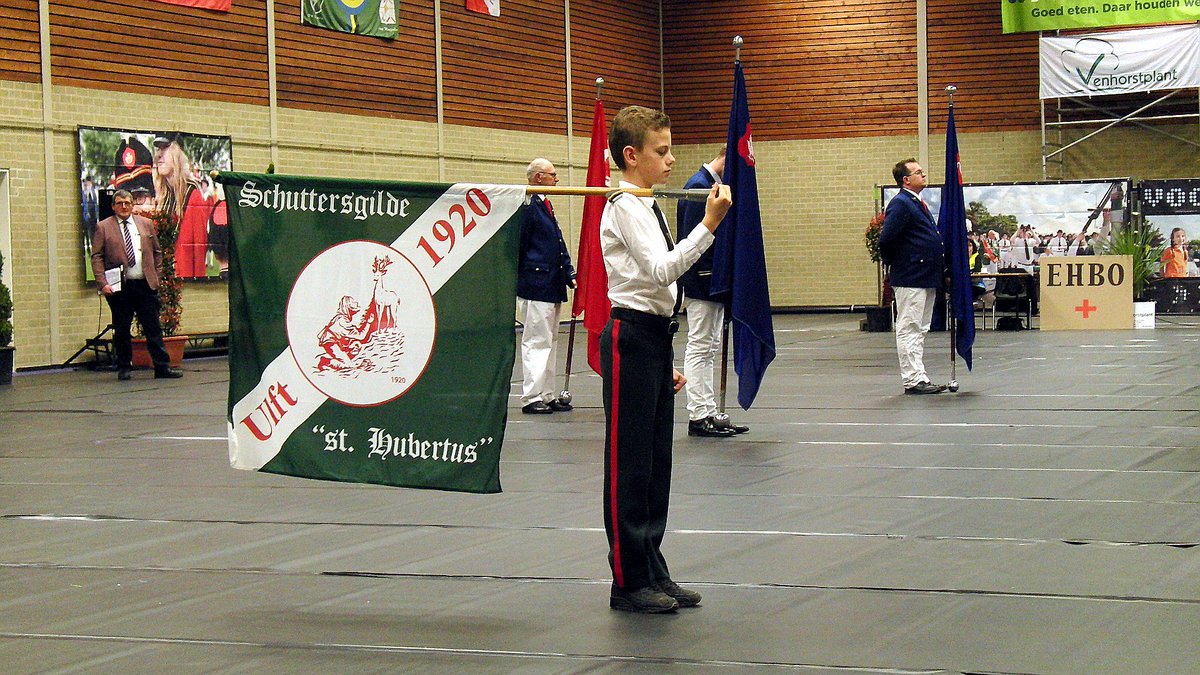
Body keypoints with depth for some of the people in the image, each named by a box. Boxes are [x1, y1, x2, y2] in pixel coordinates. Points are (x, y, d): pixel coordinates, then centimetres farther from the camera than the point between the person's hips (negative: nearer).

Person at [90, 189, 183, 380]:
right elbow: (97, 257, -2)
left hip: (145, 285, 2)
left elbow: (157, 252, 18)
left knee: (153, 328, 1)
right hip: (119, 286, -2)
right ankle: (124, 367, 14)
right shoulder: (103, 227, 2)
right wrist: (102, 283, -12)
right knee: (121, 329, 4)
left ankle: (162, 366, 2)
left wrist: (155, 276, 9)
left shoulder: (146, 224, 11)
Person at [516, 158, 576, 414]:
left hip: (552, 287, 10)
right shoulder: (527, 206, -14)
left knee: (549, 342, 14)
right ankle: (531, 398, -3)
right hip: (535, 287, -10)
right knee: (536, 342, -7)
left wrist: (569, 274, 14)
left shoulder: (545, 205, 17)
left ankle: (547, 395, 20)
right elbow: (519, 247, -15)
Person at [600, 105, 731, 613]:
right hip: (630, 338, -10)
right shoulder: (624, 208, -12)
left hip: (656, 337, 10)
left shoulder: (648, 207, 17)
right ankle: (629, 581, 0)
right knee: (629, 463, -4)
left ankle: (652, 572, 18)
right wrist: (709, 226, -27)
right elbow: (661, 271, -23)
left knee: (656, 460, 11)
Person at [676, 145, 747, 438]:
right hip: (702, 282, -11)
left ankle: (708, 413, 18)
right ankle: (699, 416, 0)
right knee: (700, 348, -5)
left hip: (712, 284, 11)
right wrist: (710, 279, -20)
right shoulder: (699, 186, -16)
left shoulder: (710, 185, 15)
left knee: (707, 349, 13)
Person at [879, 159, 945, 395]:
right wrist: (895, 263, -6)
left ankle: (919, 378, 19)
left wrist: (940, 270, 16)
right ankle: (913, 380, -5)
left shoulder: (918, 204, 18)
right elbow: (886, 239, -20)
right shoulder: (900, 204, -13)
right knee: (909, 329, -6)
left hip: (926, 278, 10)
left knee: (920, 330, 13)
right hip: (910, 278, -10)